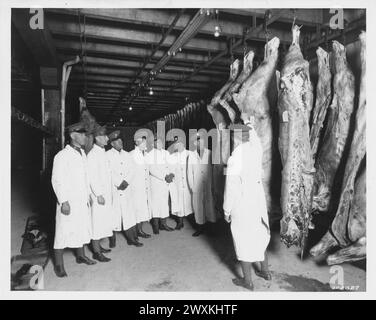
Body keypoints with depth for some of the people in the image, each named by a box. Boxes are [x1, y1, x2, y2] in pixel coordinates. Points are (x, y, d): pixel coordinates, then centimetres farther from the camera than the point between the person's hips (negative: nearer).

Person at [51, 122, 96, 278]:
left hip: (83, 200, 7)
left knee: (82, 228, 16)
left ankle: (80, 256, 34)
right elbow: (56, 180, -14)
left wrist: (88, 194, 13)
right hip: (68, 202, -7)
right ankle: (59, 264, 18)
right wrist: (63, 201, -17)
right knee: (64, 231, 2)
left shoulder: (82, 153, 9)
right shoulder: (62, 156, -13)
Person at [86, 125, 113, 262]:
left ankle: (97, 245, 28)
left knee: (103, 221, 15)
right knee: (97, 221, -2)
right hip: (99, 195, -9)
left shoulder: (103, 153, 13)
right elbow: (92, 177, -17)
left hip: (106, 193, 9)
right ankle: (96, 252, 7)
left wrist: (108, 193, 15)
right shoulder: (92, 155, -14)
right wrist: (99, 194, -18)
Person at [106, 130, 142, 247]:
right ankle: (113, 239, 16)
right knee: (114, 214, 1)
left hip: (126, 189, 4)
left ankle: (132, 238, 12)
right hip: (113, 190, -4)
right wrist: (119, 183, -12)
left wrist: (126, 182, -8)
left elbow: (132, 171, 7)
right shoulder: (107, 155, -2)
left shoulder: (127, 155, 13)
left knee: (129, 214, 4)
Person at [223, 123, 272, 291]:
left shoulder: (234, 159, -23)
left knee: (243, 241, 10)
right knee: (259, 236, 24)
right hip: (258, 200, 7)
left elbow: (231, 189, -18)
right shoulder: (256, 150, -7)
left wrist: (227, 210, -6)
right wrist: (248, 125, 28)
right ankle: (265, 270, 42)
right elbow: (253, 137, 18)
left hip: (242, 205, -6)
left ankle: (248, 281, 27)